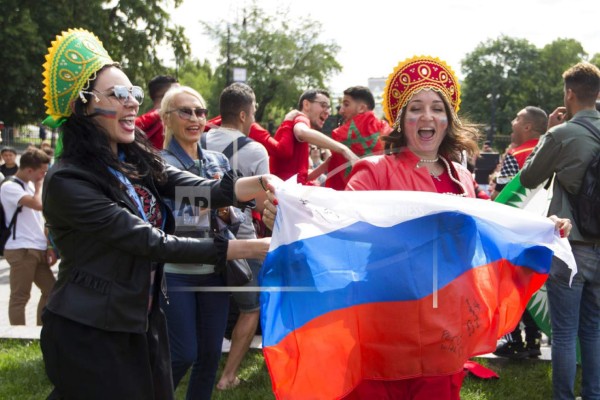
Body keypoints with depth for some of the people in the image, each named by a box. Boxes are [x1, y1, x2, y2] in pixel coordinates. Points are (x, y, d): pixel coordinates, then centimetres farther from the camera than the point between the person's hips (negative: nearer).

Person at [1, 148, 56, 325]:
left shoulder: (31, 186, 16)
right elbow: (38, 205, -26)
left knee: (51, 290, 12)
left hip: (38, 250, 9)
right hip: (21, 251, -9)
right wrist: (39, 186, -7)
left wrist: (49, 246, 13)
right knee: (20, 297, -4)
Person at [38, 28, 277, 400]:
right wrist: (247, 248, -25)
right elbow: (149, 241, -23)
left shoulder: (138, 161, 6)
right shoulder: (67, 181, -19)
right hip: (89, 334, -7)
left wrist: (264, 184, -28)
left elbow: (203, 189, -8)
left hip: (143, 323, 7)